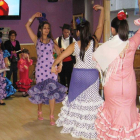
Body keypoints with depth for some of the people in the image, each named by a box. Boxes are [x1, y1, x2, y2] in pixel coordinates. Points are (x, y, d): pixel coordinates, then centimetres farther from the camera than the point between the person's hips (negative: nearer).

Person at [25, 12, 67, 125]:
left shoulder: (52, 41, 10)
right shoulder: (36, 40, 6)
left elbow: (59, 53, 8)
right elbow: (27, 26, 1)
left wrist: (60, 64, -4)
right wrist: (34, 16, 2)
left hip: (51, 67, 1)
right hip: (40, 68, 0)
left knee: (52, 90, -6)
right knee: (40, 90, 4)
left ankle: (52, 116, -4)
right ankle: (40, 111, 25)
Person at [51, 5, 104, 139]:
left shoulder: (74, 45, -5)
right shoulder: (94, 42, -8)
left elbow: (61, 56, 2)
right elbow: (100, 26, 2)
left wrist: (53, 66, 18)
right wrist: (102, 10, 8)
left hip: (77, 74, 2)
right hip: (92, 75, -2)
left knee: (76, 98, 16)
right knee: (90, 100, 5)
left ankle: (74, 124, 27)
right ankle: (89, 127, 8)